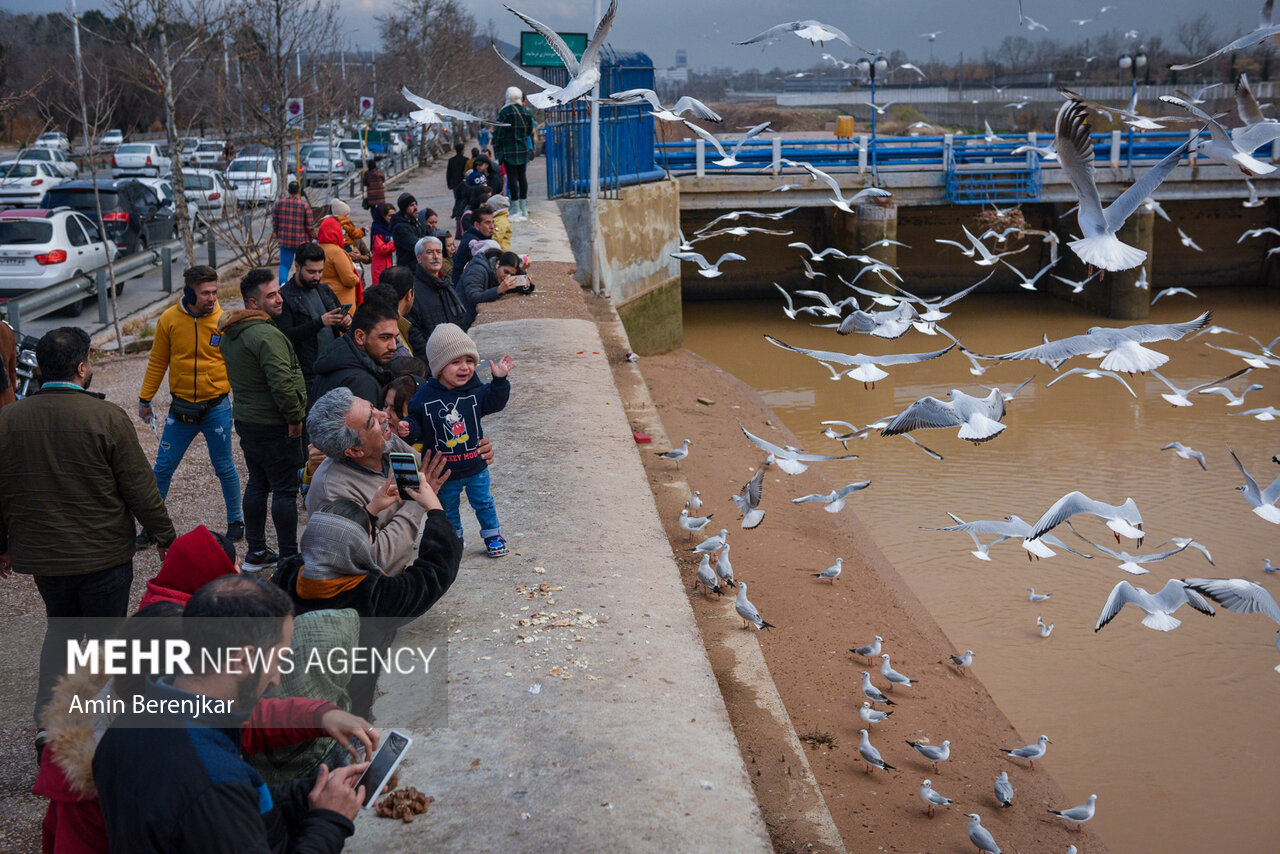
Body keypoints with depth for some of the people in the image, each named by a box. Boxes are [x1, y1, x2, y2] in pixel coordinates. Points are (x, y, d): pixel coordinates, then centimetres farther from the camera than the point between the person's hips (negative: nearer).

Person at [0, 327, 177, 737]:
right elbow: (140, 488, -13)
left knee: (60, 628, 23)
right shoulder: (106, 417, -17)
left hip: (40, 554, 4)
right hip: (103, 556, -4)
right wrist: (164, 535, 0)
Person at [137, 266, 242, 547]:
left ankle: (235, 521, 27)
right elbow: (158, 363, 7)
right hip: (181, 407, 2)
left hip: (216, 406, -2)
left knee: (224, 467, 8)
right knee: (163, 467, 7)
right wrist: (145, 399, 10)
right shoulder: (169, 319, -4)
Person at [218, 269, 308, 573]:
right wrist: (295, 417, -18)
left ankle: (256, 552, 25)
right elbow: (282, 383, -30)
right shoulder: (267, 335, -22)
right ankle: (288, 558, 4)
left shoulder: (230, 333, 10)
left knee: (258, 483, 18)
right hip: (273, 425, -9)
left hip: (245, 419, 9)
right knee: (285, 490, -1)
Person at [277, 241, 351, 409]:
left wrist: (347, 322, -7)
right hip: (308, 375, -6)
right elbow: (285, 336, -17)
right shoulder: (284, 296, -7)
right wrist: (320, 322, -27)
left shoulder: (325, 290, 13)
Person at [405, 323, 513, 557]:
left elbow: (494, 403, 3)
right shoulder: (424, 398, -14)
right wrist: (408, 428, -29)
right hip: (444, 470, -1)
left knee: (483, 502, 16)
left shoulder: (475, 391, -8)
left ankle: (492, 536, 35)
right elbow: (414, 422, -7)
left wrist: (499, 380, -9)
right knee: (448, 509, 16)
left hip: (476, 466, 1)